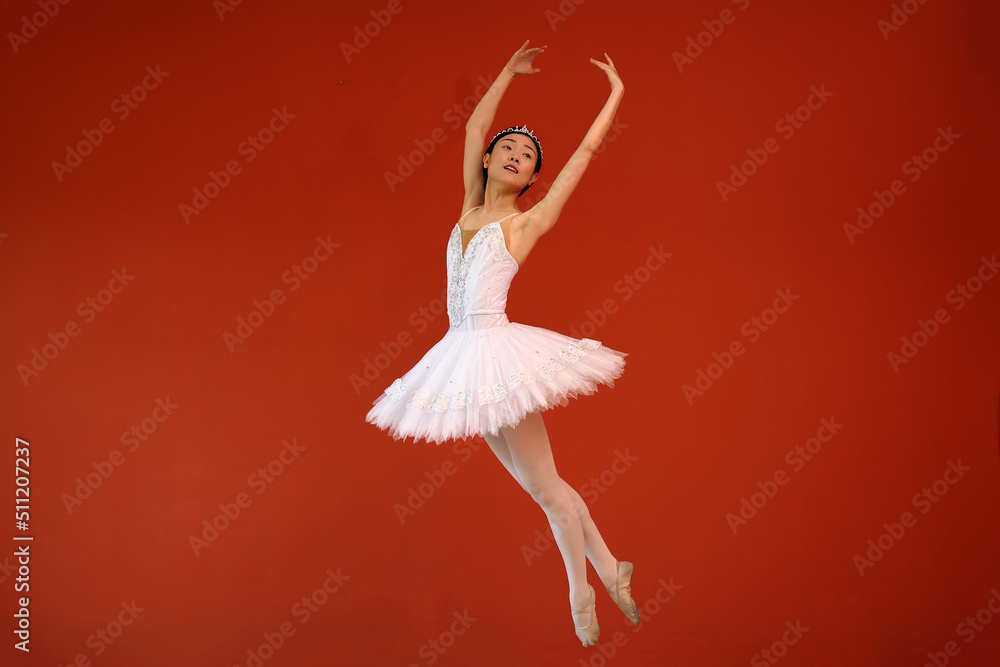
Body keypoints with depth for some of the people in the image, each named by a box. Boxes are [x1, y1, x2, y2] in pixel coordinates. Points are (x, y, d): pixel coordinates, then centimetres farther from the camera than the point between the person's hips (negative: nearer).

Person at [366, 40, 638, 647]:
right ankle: (610, 572, 24)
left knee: (544, 484, 1)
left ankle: (582, 593, 19)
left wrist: (617, 93, 9)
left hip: (497, 354, -6)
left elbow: (586, 150, 1)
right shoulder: (472, 207, 12)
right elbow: (475, 125, 22)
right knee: (536, 485, 11)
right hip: (464, 354, 6)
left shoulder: (527, 222, -2)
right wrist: (510, 71, 29)